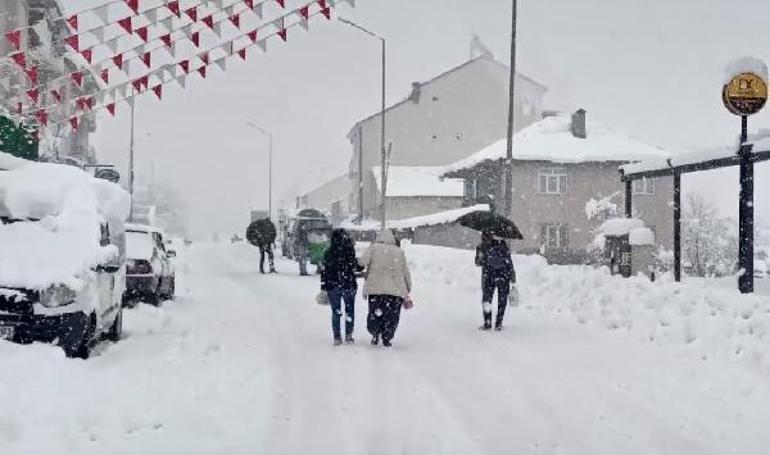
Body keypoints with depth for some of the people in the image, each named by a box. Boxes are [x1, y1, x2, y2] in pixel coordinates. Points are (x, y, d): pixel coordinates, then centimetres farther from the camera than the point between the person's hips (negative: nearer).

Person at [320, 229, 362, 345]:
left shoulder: (328, 253, 0)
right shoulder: (349, 252, -9)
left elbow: (324, 271, 2)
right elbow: (356, 267, -8)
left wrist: (323, 287, 8)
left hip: (332, 286, 2)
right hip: (348, 285, -2)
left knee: (336, 312, 9)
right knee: (349, 311, 11)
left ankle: (337, 337, 7)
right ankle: (348, 335, 7)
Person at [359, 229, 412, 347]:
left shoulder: (373, 248, 3)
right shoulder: (399, 252, 10)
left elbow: (363, 261, -12)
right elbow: (405, 271, 13)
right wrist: (408, 287, 25)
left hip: (376, 288, -1)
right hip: (396, 290, 1)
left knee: (374, 313, 13)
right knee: (392, 316, 9)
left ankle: (375, 334, 3)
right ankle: (387, 338, 6)